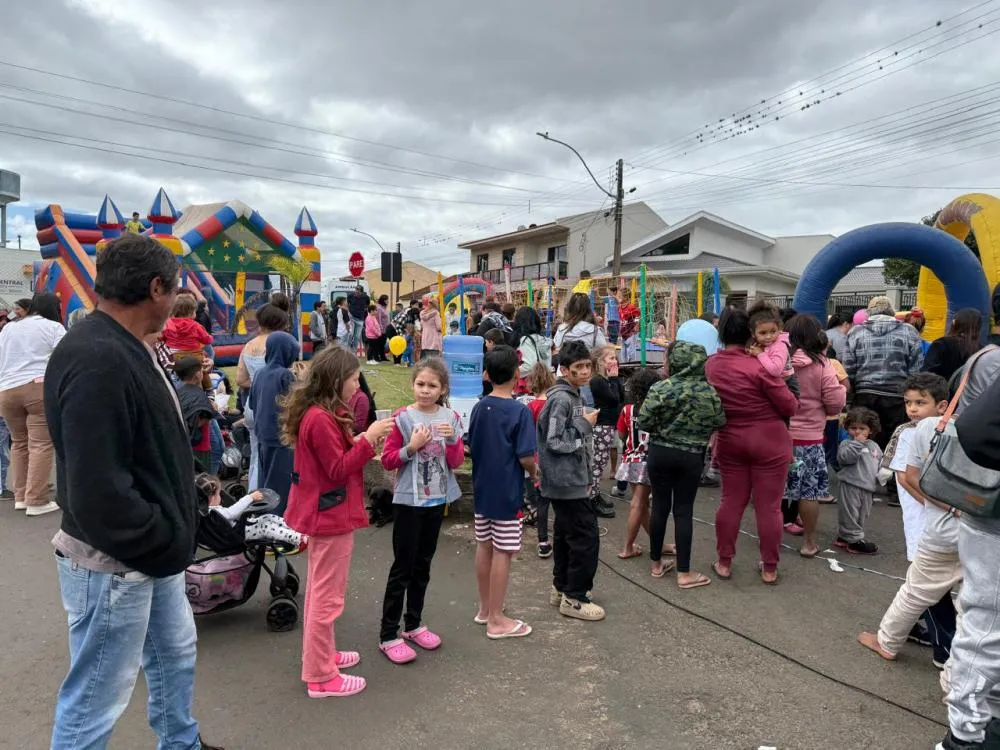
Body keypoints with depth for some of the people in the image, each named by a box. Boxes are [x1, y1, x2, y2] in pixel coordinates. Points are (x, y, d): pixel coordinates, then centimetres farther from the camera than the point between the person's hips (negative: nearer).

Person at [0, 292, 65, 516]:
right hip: (40, 388, -5)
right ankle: (37, 501, -8)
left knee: (19, 442, 17)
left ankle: (21, 497, 18)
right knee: (41, 444, -5)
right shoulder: (53, 327, 6)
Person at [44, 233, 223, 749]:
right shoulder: (97, 361, -27)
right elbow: (98, 491, -31)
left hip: (150, 552, 10)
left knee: (175, 654, 26)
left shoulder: (123, 348, 7)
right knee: (95, 700, 8)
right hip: (114, 564, -10)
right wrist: (167, 541, -19)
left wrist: (171, 536, 11)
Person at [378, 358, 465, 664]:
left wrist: (452, 439, -19)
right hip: (408, 501, -4)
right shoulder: (403, 418, -10)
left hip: (437, 500, 4)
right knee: (402, 567, -1)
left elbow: (456, 462, -2)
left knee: (423, 565, 15)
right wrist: (411, 447, -24)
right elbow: (387, 461, -9)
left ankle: (413, 624, 29)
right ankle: (388, 635, 9)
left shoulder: (450, 418, 1)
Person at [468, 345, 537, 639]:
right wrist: (534, 472, 1)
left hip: (482, 489, 7)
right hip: (507, 492, -7)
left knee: (484, 547, 16)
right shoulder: (520, 412, -17)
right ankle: (496, 620, 11)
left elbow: (472, 447, 10)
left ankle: (485, 607, 31)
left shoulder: (478, 408, 2)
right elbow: (526, 457, -19)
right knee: (502, 553, 2)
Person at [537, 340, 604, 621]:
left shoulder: (574, 395, 12)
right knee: (586, 537, -5)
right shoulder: (560, 399, -18)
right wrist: (585, 425, -15)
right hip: (567, 483, -10)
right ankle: (574, 598, 5)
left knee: (566, 535, 17)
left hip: (571, 481, 10)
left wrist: (585, 477, 17)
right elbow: (556, 443, -23)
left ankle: (561, 588, 28)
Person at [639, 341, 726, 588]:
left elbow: (643, 422, -12)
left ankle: (656, 564, 25)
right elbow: (720, 422, 1)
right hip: (692, 456, 0)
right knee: (684, 510, 6)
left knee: (660, 506, 12)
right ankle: (684, 573, 11)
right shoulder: (709, 391, -8)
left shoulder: (661, 389, -14)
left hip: (660, 452, 0)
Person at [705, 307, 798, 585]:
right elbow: (790, 405, -13)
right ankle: (769, 568, 17)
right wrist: (770, 409, 7)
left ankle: (724, 562, 21)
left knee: (731, 501, 14)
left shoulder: (710, 365, -4)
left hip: (730, 441, 4)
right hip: (769, 441, -4)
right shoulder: (759, 366, -20)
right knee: (768, 505, 6)